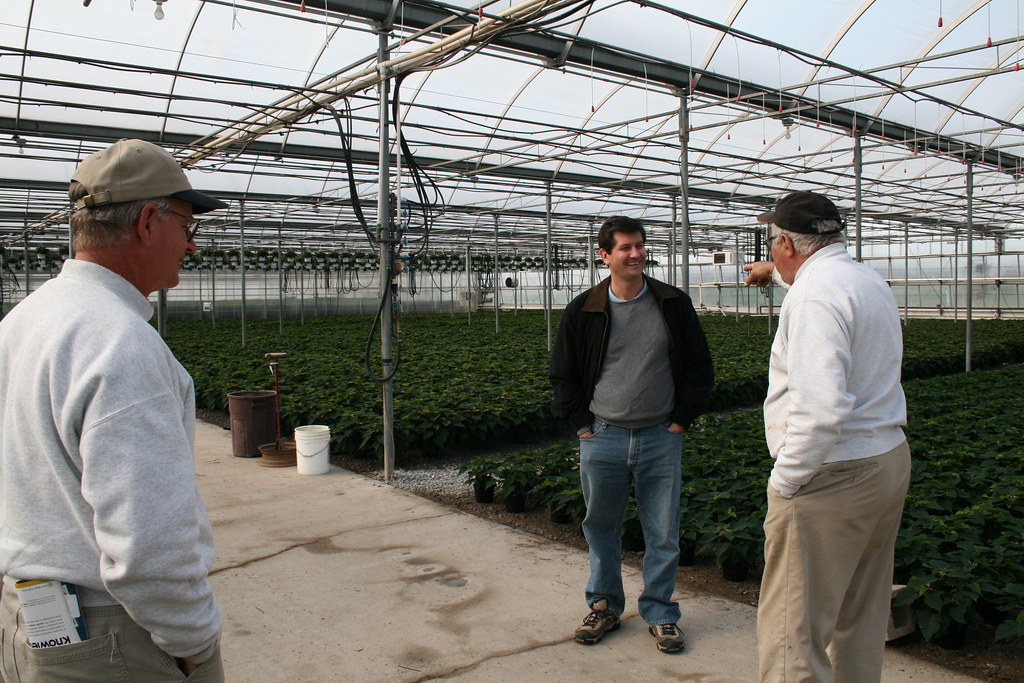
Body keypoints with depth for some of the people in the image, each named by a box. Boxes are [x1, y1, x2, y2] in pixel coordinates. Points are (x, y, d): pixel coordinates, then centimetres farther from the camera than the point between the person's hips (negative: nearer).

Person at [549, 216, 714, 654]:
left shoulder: (674, 305, 2)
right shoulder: (583, 311, 1)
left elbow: (699, 368, 7)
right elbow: (563, 375, 7)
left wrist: (680, 421, 0)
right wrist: (583, 425, 0)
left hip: (661, 438, 0)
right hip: (602, 438, 0)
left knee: (663, 533, 8)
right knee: (601, 528, 13)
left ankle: (660, 612, 26)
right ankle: (604, 606, 31)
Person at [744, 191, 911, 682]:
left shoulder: (813, 295, -20)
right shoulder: (869, 280, 11)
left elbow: (821, 407, -30)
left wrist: (784, 479, -19)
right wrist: (778, 273, 53)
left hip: (831, 475, -10)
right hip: (889, 460, 10)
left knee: (792, 628, -2)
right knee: (861, 619, 21)